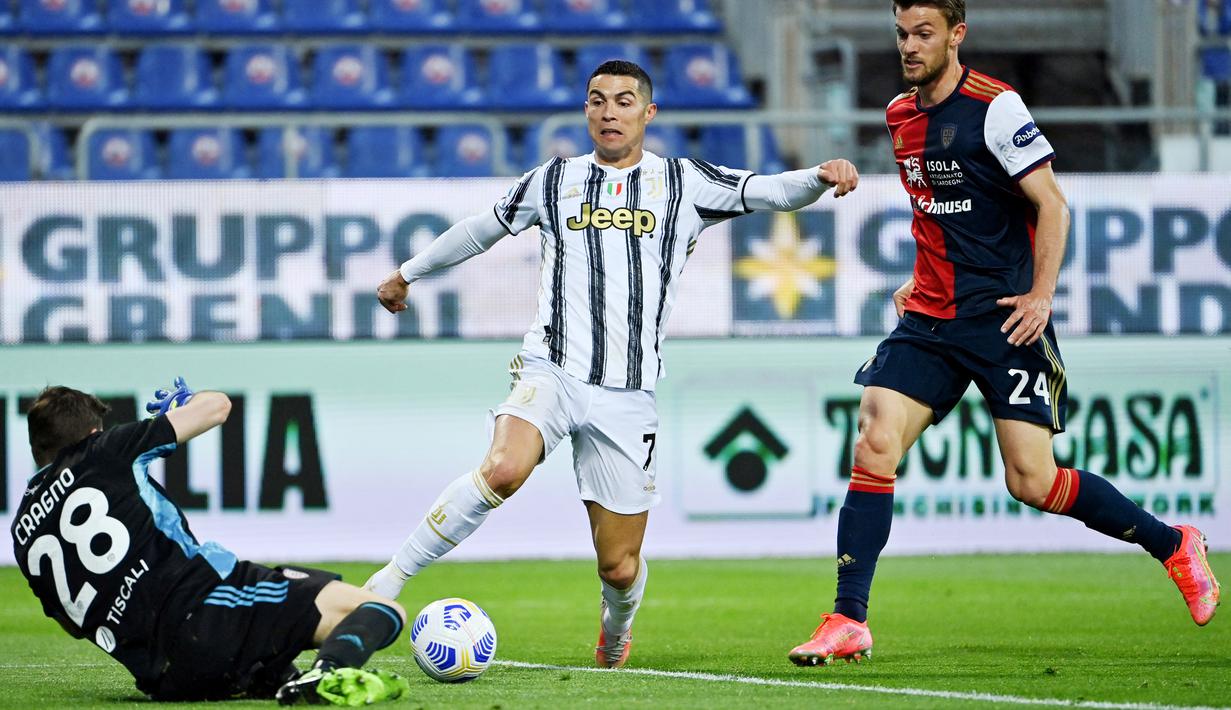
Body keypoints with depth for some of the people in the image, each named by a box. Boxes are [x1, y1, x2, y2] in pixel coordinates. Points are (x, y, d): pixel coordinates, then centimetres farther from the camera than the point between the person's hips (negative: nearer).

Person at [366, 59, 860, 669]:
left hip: (626, 395, 1)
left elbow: (771, 191, 0)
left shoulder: (684, 183, 9)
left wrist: (820, 177, -22)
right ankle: (392, 578, -23)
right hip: (550, 370, 0)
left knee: (619, 566, 2)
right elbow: (482, 229, 27)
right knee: (504, 469, -34)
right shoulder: (553, 181, 12)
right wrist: (408, 273, 37)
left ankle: (615, 632, 38)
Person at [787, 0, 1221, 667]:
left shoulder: (995, 107, -11)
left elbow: (1051, 205, -11)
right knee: (873, 447, -10)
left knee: (1031, 480, -8)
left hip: (1004, 317, -6)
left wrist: (1041, 293, -19)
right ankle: (848, 624, -7)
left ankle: (1173, 545, 14)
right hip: (930, 317, 6)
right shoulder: (900, 117, 11)